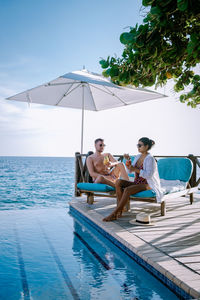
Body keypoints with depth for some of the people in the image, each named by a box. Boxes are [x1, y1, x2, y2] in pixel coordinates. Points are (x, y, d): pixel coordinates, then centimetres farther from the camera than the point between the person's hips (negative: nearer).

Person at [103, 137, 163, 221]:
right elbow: (130, 170, 15)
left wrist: (136, 169, -23)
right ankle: (120, 210, -18)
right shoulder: (138, 156, 10)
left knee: (127, 190, -32)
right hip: (137, 182, 8)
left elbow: (149, 174, -23)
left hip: (147, 184, -8)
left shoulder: (150, 159, -13)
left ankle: (114, 214, -22)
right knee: (118, 182, -16)